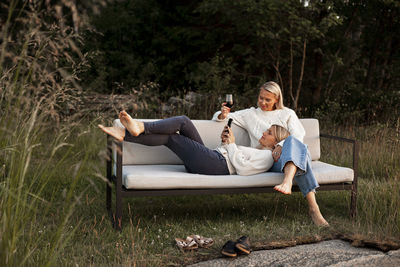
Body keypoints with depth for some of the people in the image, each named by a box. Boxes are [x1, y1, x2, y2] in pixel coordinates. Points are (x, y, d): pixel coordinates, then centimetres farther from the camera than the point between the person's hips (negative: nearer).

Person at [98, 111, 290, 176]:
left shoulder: (267, 156, 3)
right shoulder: (255, 150, 33)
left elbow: (242, 168, -14)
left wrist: (232, 144, -5)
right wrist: (224, 141, 13)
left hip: (218, 165, -9)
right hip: (214, 159, 9)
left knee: (183, 121, -11)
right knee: (169, 137, -2)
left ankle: (140, 127, -13)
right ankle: (125, 134, -7)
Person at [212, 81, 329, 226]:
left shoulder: (287, 114, 25)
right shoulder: (250, 114, 28)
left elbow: (298, 136, 6)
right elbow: (218, 117, 31)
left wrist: (281, 145, -16)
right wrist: (223, 115, 4)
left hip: (291, 158, 1)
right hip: (266, 162, -1)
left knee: (293, 142, -38)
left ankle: (287, 181, -70)